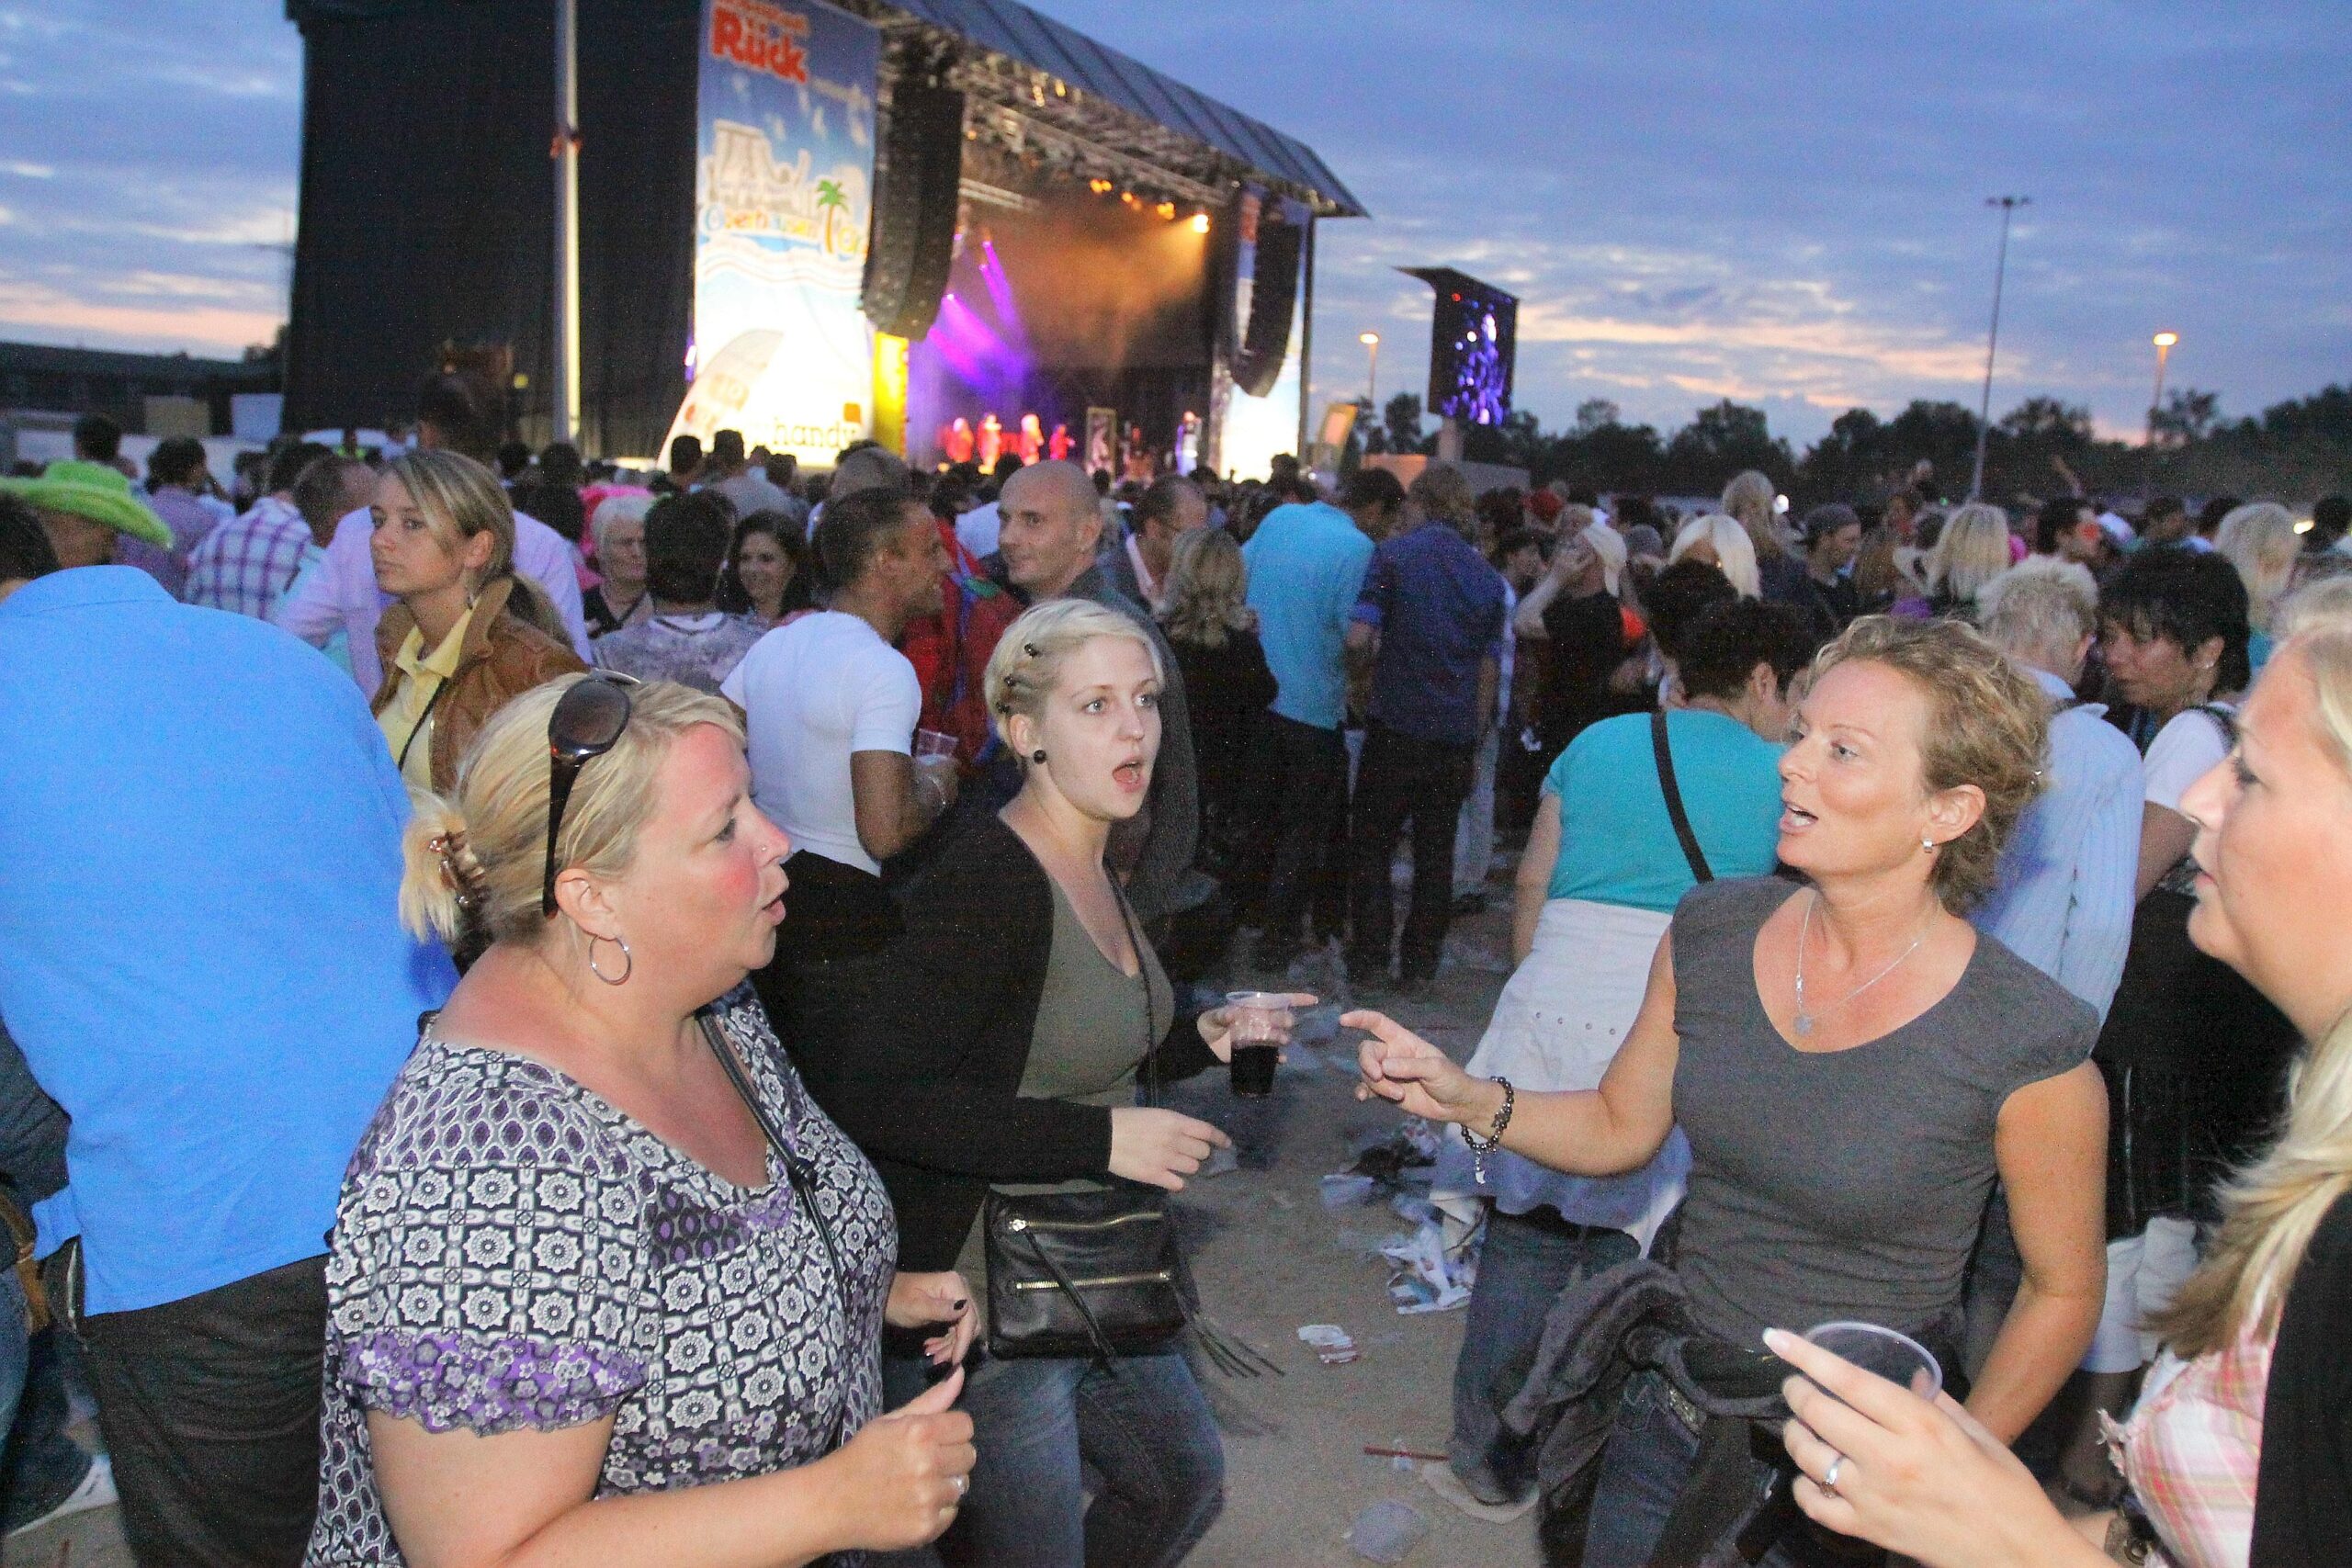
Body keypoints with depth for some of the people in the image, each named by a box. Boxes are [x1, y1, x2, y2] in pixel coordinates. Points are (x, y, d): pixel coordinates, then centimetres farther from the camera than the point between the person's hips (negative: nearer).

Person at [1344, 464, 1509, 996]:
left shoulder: (1394, 554, -6)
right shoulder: (1487, 575, 8)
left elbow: (1358, 637, -16)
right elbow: (1489, 668, 10)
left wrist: (1373, 657, 6)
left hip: (1397, 723, -4)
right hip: (1457, 733, 4)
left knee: (1371, 842, 9)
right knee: (1436, 851, 11)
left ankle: (1370, 959, 9)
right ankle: (1418, 966, 16)